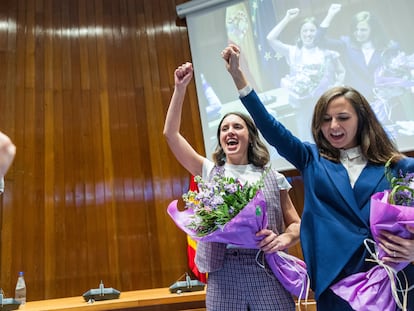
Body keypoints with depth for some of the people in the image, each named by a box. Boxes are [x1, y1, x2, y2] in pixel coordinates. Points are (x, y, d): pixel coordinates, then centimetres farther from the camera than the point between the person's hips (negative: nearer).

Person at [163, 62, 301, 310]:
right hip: (223, 273, 1)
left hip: (267, 272, 0)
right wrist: (180, 88, 1)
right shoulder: (210, 172, 9)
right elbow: (171, 133, 4)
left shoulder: (272, 178, 9)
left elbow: (296, 224, 11)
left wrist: (284, 238, -11)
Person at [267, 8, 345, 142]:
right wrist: (287, 18, -3)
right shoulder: (293, 51, 6)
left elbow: (341, 72, 13)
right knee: (307, 140, 9)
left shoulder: (327, 52, 5)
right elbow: (271, 39, -3)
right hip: (303, 105, 1)